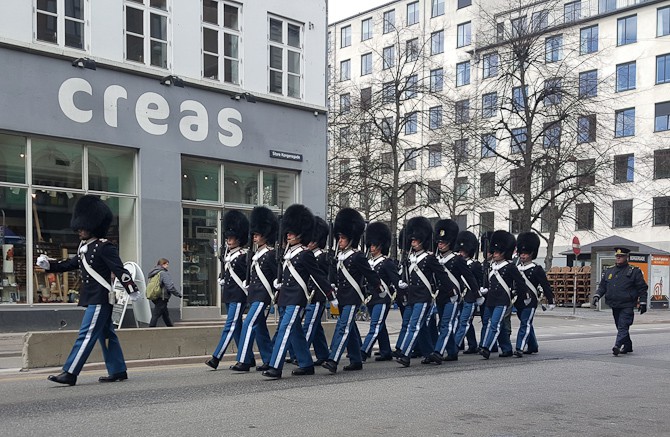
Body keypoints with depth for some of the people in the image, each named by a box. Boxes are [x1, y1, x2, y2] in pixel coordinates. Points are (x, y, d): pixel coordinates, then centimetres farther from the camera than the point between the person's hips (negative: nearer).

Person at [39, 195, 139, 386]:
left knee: (86, 335, -7)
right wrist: (48, 264, 5)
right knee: (106, 335, 12)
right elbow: (70, 264, 19)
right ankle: (118, 372, 19)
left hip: (100, 299, -9)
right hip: (92, 298, 9)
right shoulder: (84, 247, 13)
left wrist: (133, 290, -20)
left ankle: (70, 374, -5)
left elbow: (119, 270, -18)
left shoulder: (105, 247, -13)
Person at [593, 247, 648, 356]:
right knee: (620, 327, 13)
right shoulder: (609, 271, 13)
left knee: (623, 327, -14)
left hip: (627, 306, -6)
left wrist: (643, 303, -5)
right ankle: (628, 346, 26)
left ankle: (617, 346, -23)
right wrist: (597, 295, 0)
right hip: (614, 306, 6)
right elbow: (602, 286, 16)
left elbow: (642, 288, 0)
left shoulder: (634, 271, -1)